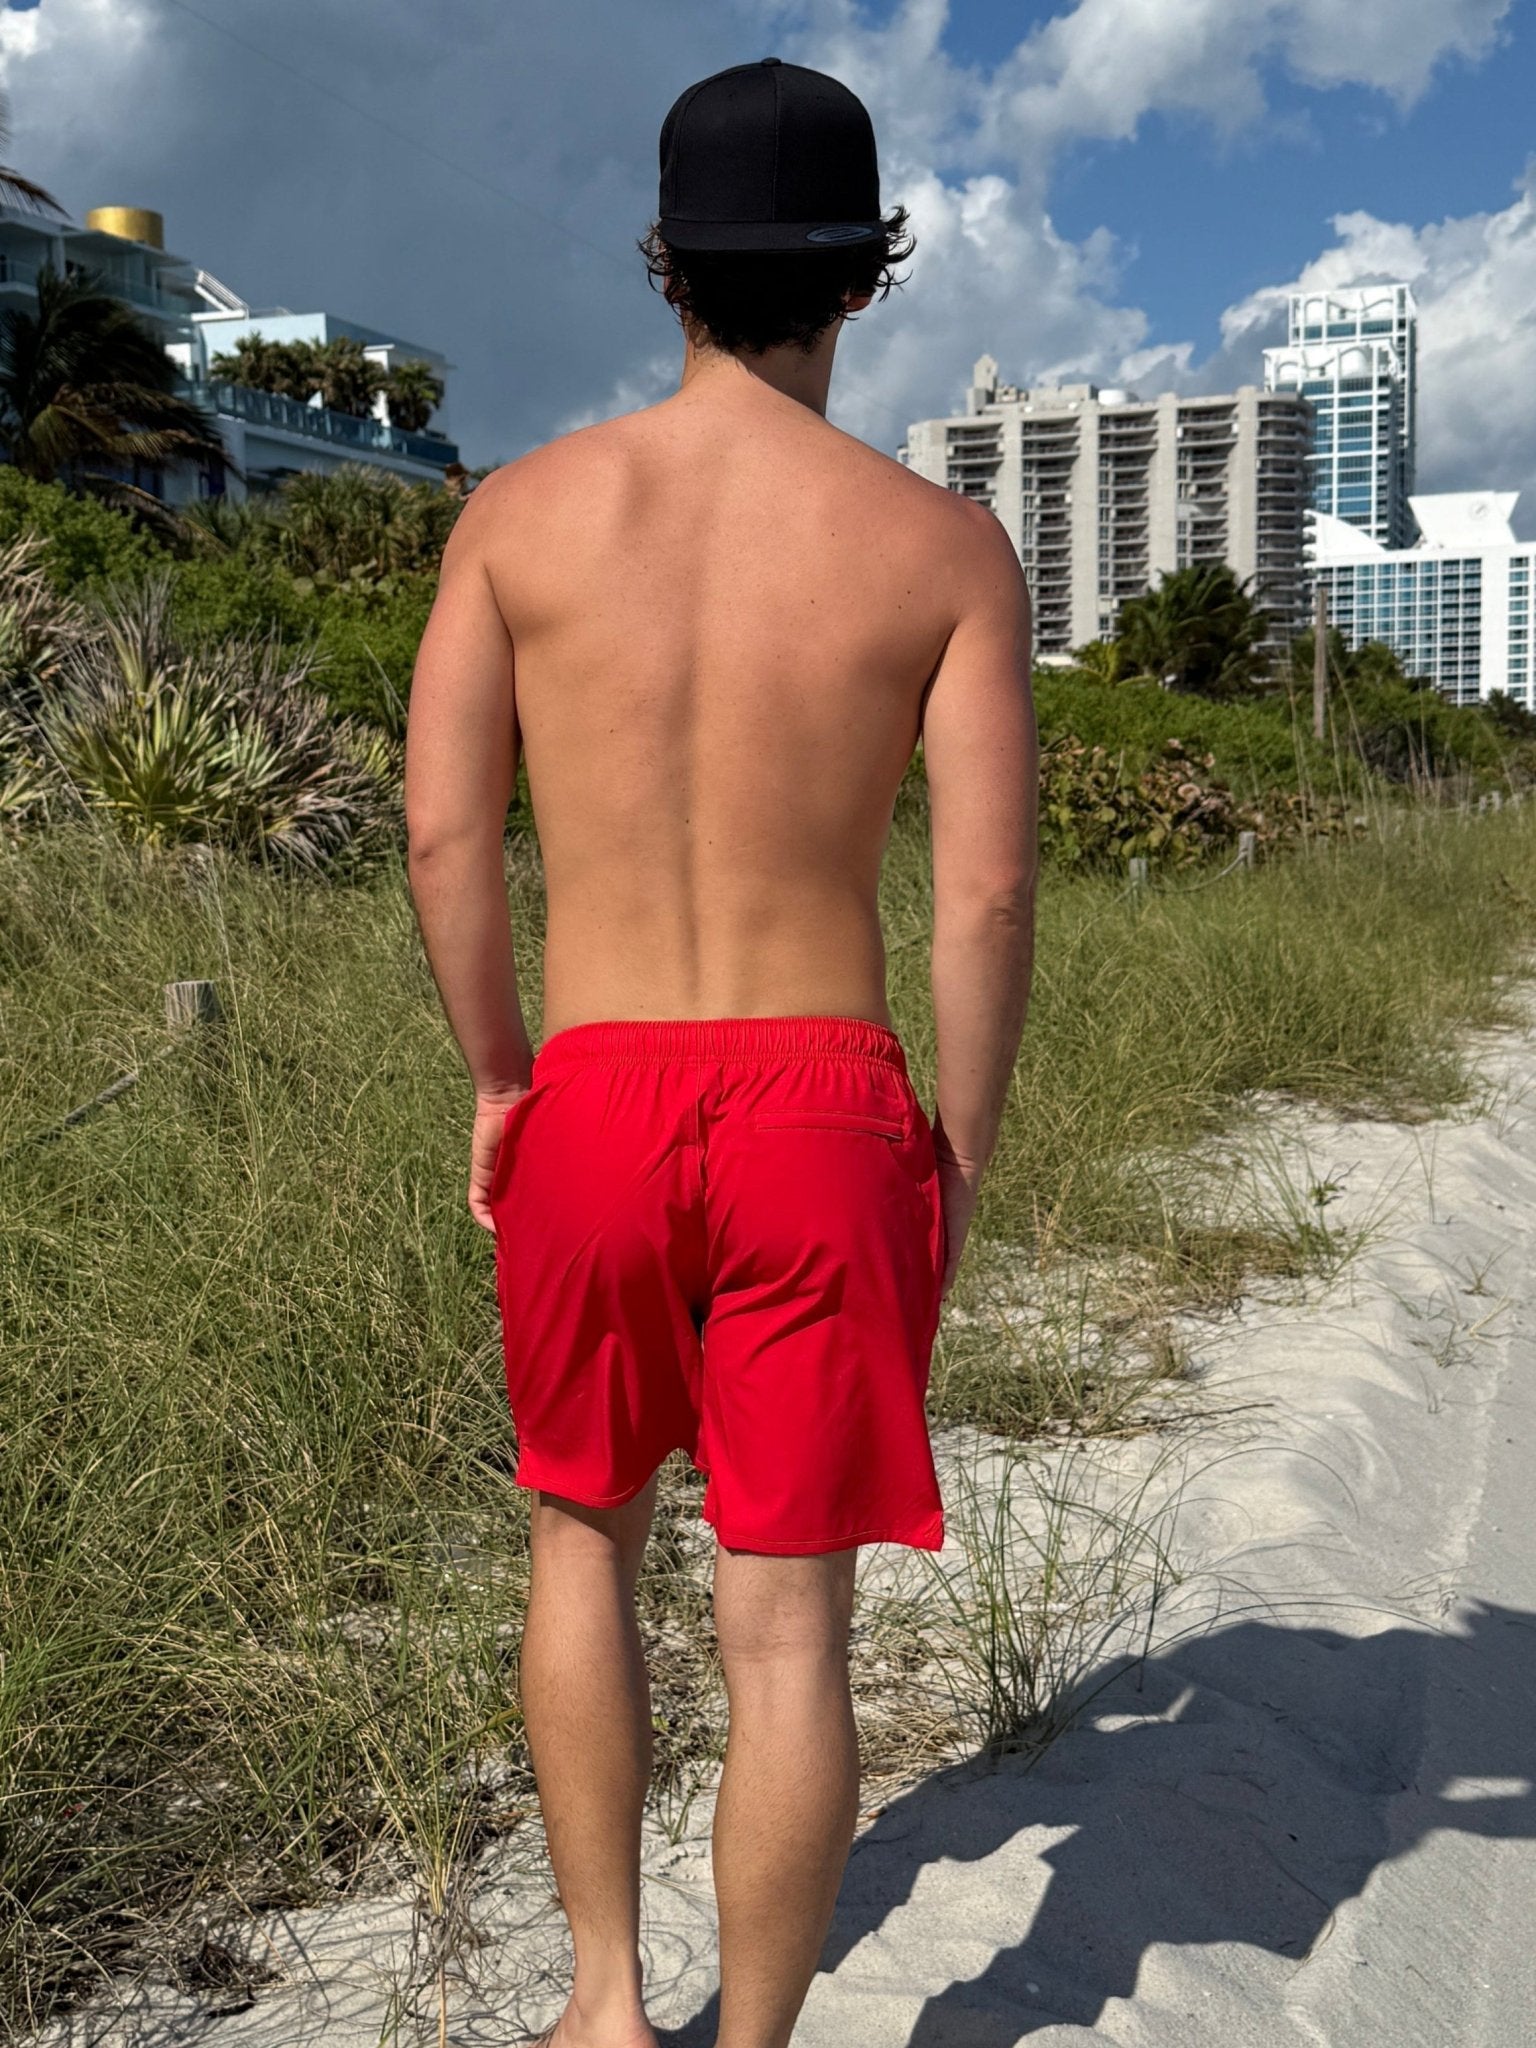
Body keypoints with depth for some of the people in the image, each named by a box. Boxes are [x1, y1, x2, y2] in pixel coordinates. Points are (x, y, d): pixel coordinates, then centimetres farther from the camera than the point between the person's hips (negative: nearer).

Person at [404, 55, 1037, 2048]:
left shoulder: (523, 507, 0)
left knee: (583, 1533, 24)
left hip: (594, 1104, 2)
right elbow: (988, 891, -7)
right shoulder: (944, 543, -3)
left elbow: (444, 831, -2)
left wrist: (497, 1084, 11)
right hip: (826, 1109, -1)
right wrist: (960, 1161, 4)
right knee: (789, 1625, 9)